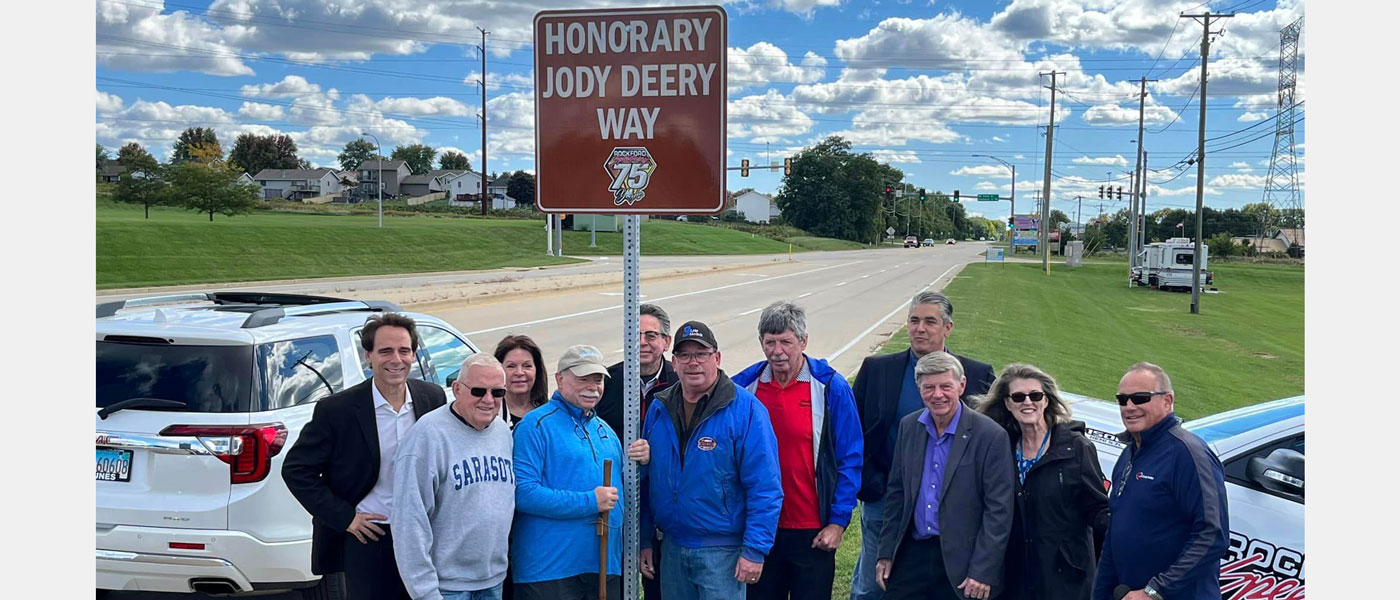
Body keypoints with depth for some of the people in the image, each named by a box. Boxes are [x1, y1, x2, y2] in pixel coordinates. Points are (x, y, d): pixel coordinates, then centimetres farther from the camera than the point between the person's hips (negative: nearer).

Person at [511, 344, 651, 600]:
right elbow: (523, 493, -18)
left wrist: (639, 463, 3)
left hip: (607, 564, 7)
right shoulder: (537, 425, -7)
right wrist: (590, 502, -18)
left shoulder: (604, 429, 16)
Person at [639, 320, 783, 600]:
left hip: (722, 552, -5)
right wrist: (643, 541, 10)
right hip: (671, 548, 5)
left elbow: (765, 488, -13)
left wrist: (755, 550, -16)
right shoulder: (659, 408, 5)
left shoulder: (745, 409, -12)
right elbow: (645, 480, 11)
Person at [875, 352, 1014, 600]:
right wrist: (886, 552, 8)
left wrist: (983, 571, -12)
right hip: (911, 555, 4)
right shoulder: (908, 426, 5)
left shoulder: (991, 435, -10)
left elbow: (999, 510, -10)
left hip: (960, 561, -4)